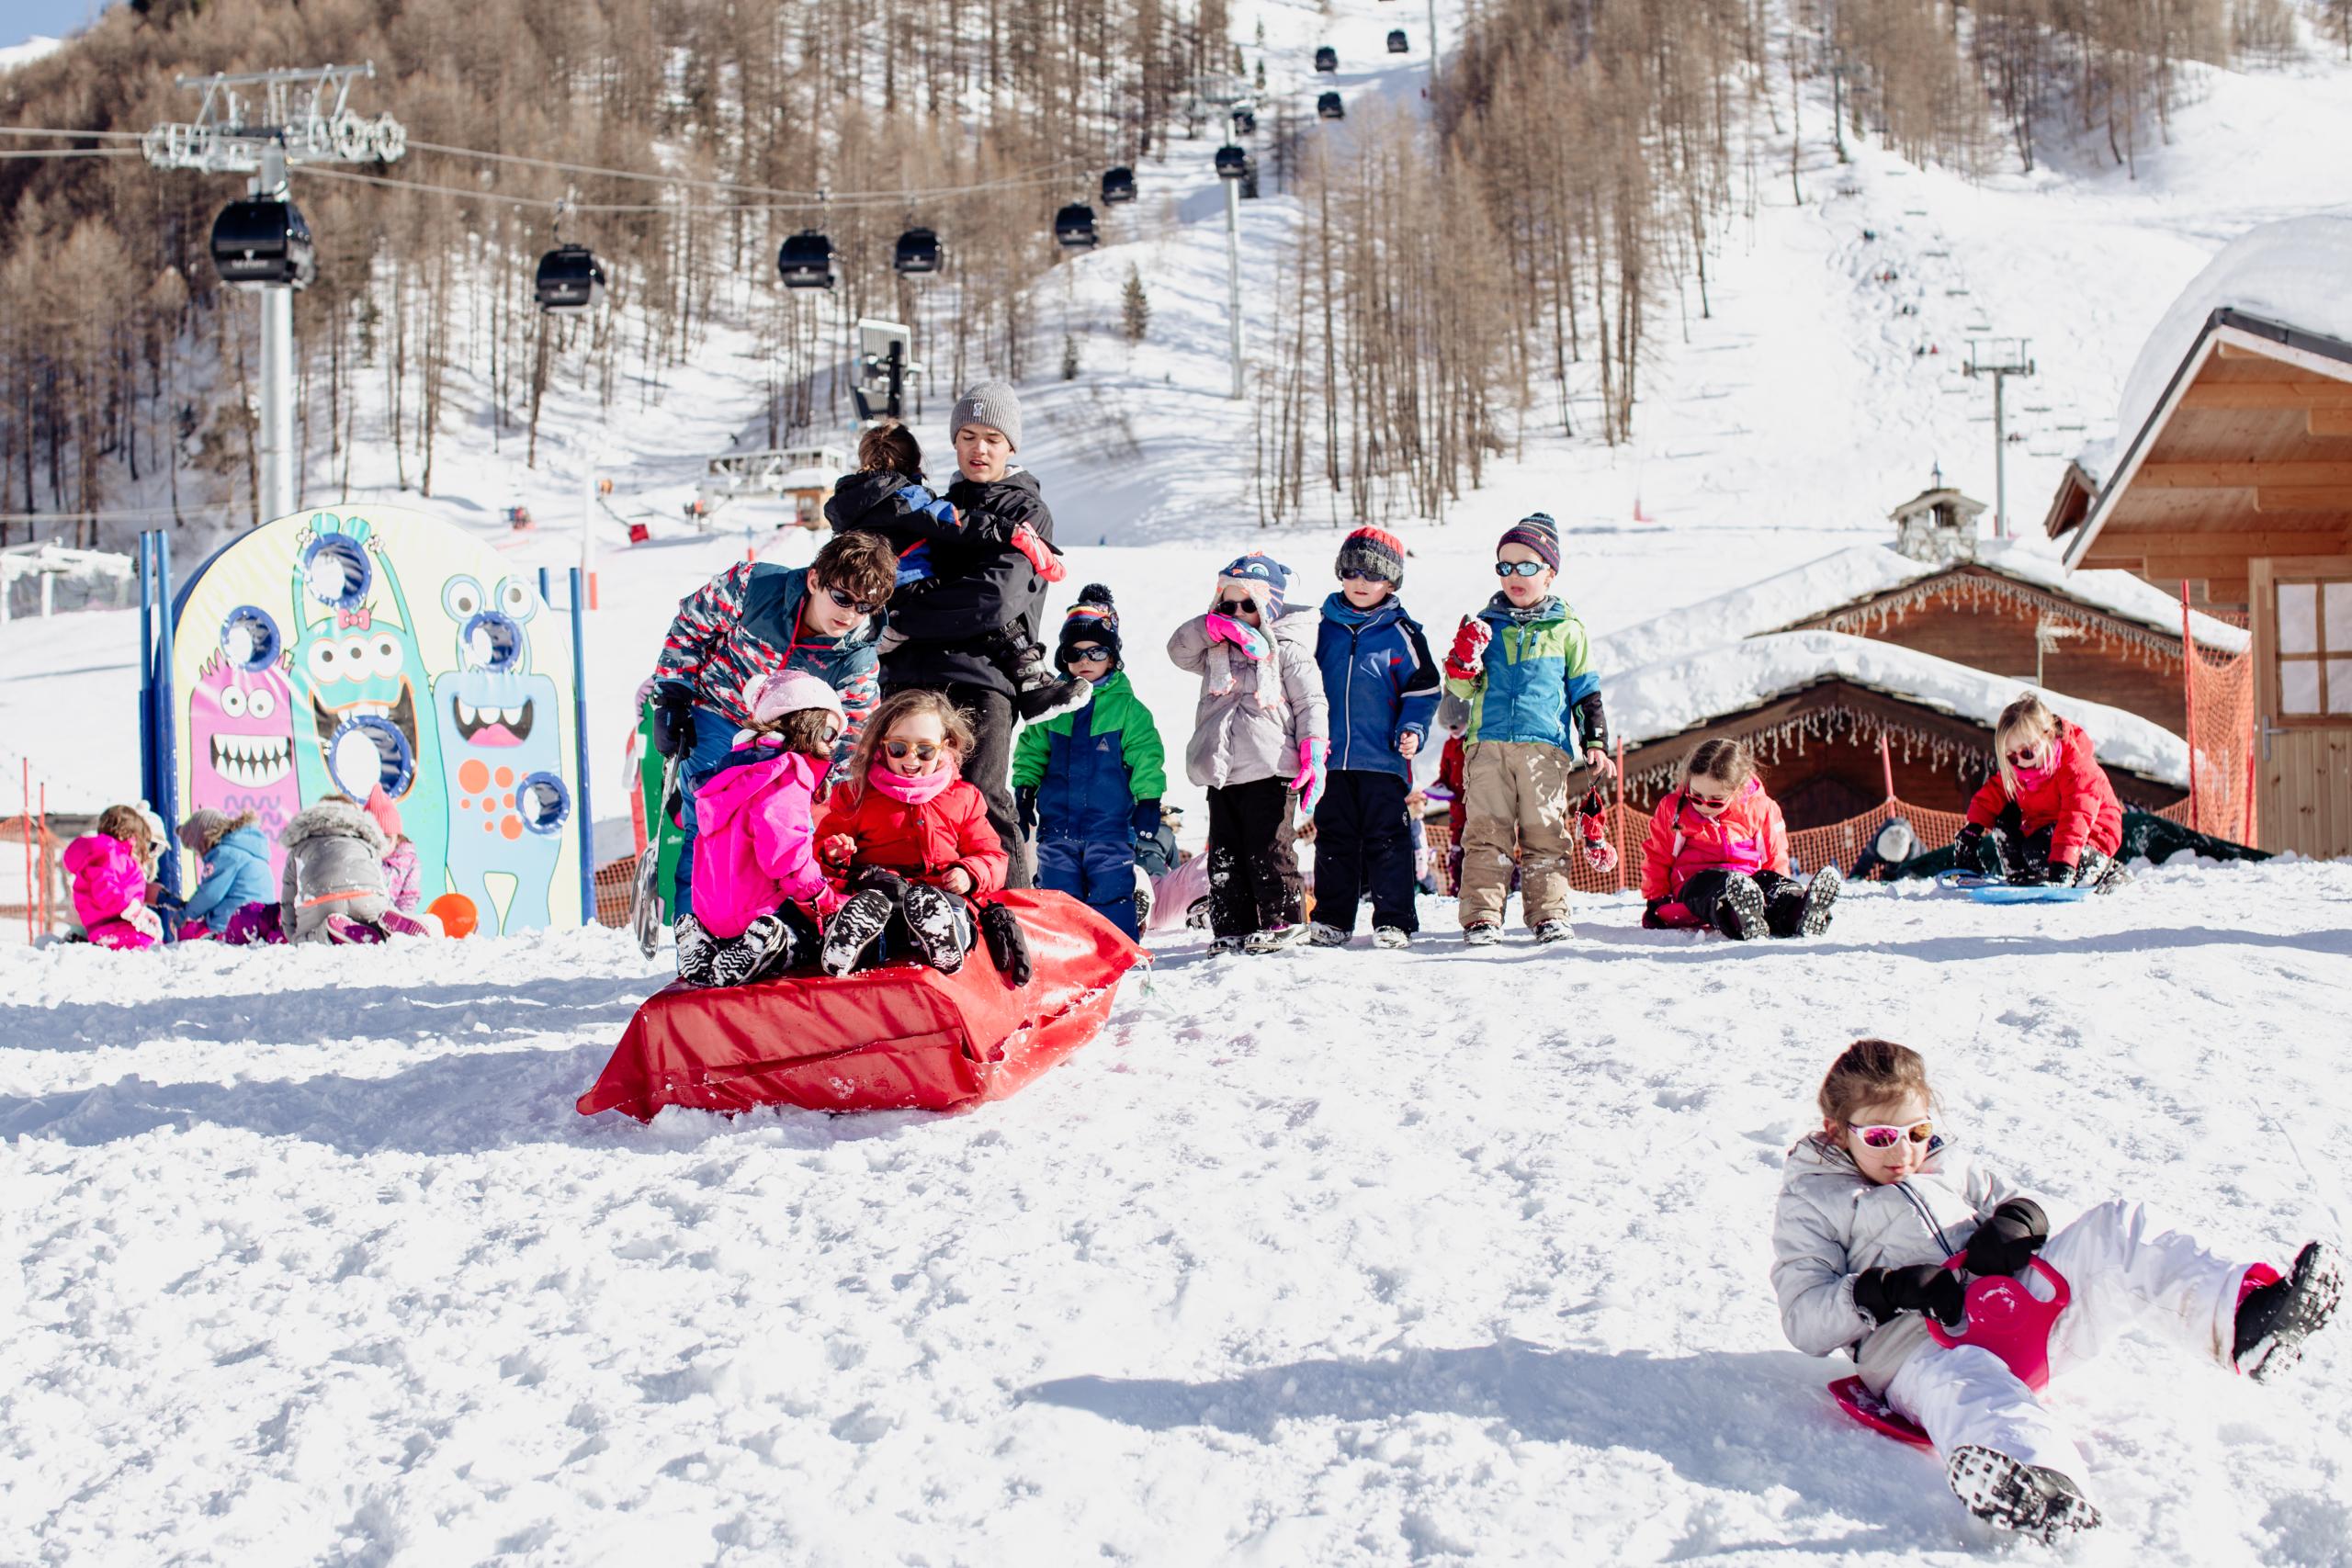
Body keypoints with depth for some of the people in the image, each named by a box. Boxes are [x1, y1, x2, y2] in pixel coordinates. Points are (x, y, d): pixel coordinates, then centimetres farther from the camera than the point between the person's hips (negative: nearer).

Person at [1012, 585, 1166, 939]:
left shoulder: (1128, 707, -1)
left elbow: (1146, 757, -1)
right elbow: (1031, 749, 14)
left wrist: (1148, 801, -7)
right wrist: (1023, 790, 6)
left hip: (1109, 821, -3)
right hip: (1057, 822, 3)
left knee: (1111, 895, -3)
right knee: (1057, 894, 7)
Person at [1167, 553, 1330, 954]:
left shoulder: (1285, 649, 2)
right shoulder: (1215, 651, 19)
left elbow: (1311, 702, -1)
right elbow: (1179, 649, 8)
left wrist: (1313, 751, -12)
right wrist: (1213, 626, -6)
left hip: (1268, 770, -6)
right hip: (1222, 771, 6)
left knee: (1268, 849, -8)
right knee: (1225, 854, 5)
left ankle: (1282, 921, -1)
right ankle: (1232, 927, 9)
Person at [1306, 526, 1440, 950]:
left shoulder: (1402, 633, 1)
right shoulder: (1324, 629, 9)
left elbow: (1422, 688, 4)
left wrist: (1413, 729, -9)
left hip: (1383, 757, -3)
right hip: (1331, 757, 3)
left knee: (1387, 839, -2)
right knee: (1334, 838, 8)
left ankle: (1394, 920, 3)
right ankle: (1332, 918, 16)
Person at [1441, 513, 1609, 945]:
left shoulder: (1566, 631, 10)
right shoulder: (1486, 624, 13)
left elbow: (1586, 691, 14)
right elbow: (1461, 690, 10)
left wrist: (1595, 741, 4)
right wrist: (1463, 662, -11)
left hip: (1545, 746, -1)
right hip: (1487, 744, 1)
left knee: (1546, 832, -2)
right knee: (1486, 831, -4)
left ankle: (1548, 913, 3)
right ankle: (1481, 914, -4)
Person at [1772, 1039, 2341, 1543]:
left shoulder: (1947, 1162, 27)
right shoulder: (1809, 1203, 11)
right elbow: (1805, 1319, 1)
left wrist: (2016, 1221, 4)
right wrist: (1889, 1290, -15)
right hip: (1912, 1343, -6)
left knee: (2114, 1231, -14)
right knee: (1959, 1377, -45)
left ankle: (2244, 1315, -39)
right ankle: (2040, 1478, -82)